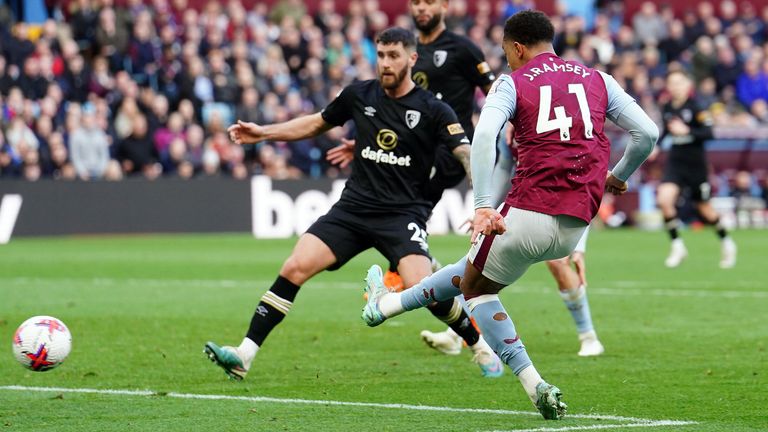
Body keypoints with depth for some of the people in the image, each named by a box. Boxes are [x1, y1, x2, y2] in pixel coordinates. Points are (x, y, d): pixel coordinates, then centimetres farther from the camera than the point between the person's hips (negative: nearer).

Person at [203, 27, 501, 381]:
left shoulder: (433, 110, -4)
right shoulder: (359, 95, 7)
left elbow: (467, 153, -13)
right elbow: (316, 123, 23)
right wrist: (262, 132, 17)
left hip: (403, 213, -4)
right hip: (354, 206, 4)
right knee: (295, 267, -13)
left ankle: (483, 347, 0)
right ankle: (244, 356, -11)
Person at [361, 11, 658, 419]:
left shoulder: (512, 83, 5)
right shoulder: (598, 80, 15)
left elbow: (484, 135, -13)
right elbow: (647, 132, 9)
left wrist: (483, 205, -18)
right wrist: (617, 177, 27)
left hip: (529, 213, -6)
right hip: (576, 225, 6)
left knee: (476, 286, 23)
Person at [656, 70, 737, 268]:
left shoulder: (695, 107, -13)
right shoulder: (667, 108, 2)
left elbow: (709, 132, -19)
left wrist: (687, 131, -31)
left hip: (695, 163, -4)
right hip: (675, 161, 4)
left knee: (704, 208, 9)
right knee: (664, 199, -20)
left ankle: (726, 241, 35)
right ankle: (677, 245, -5)